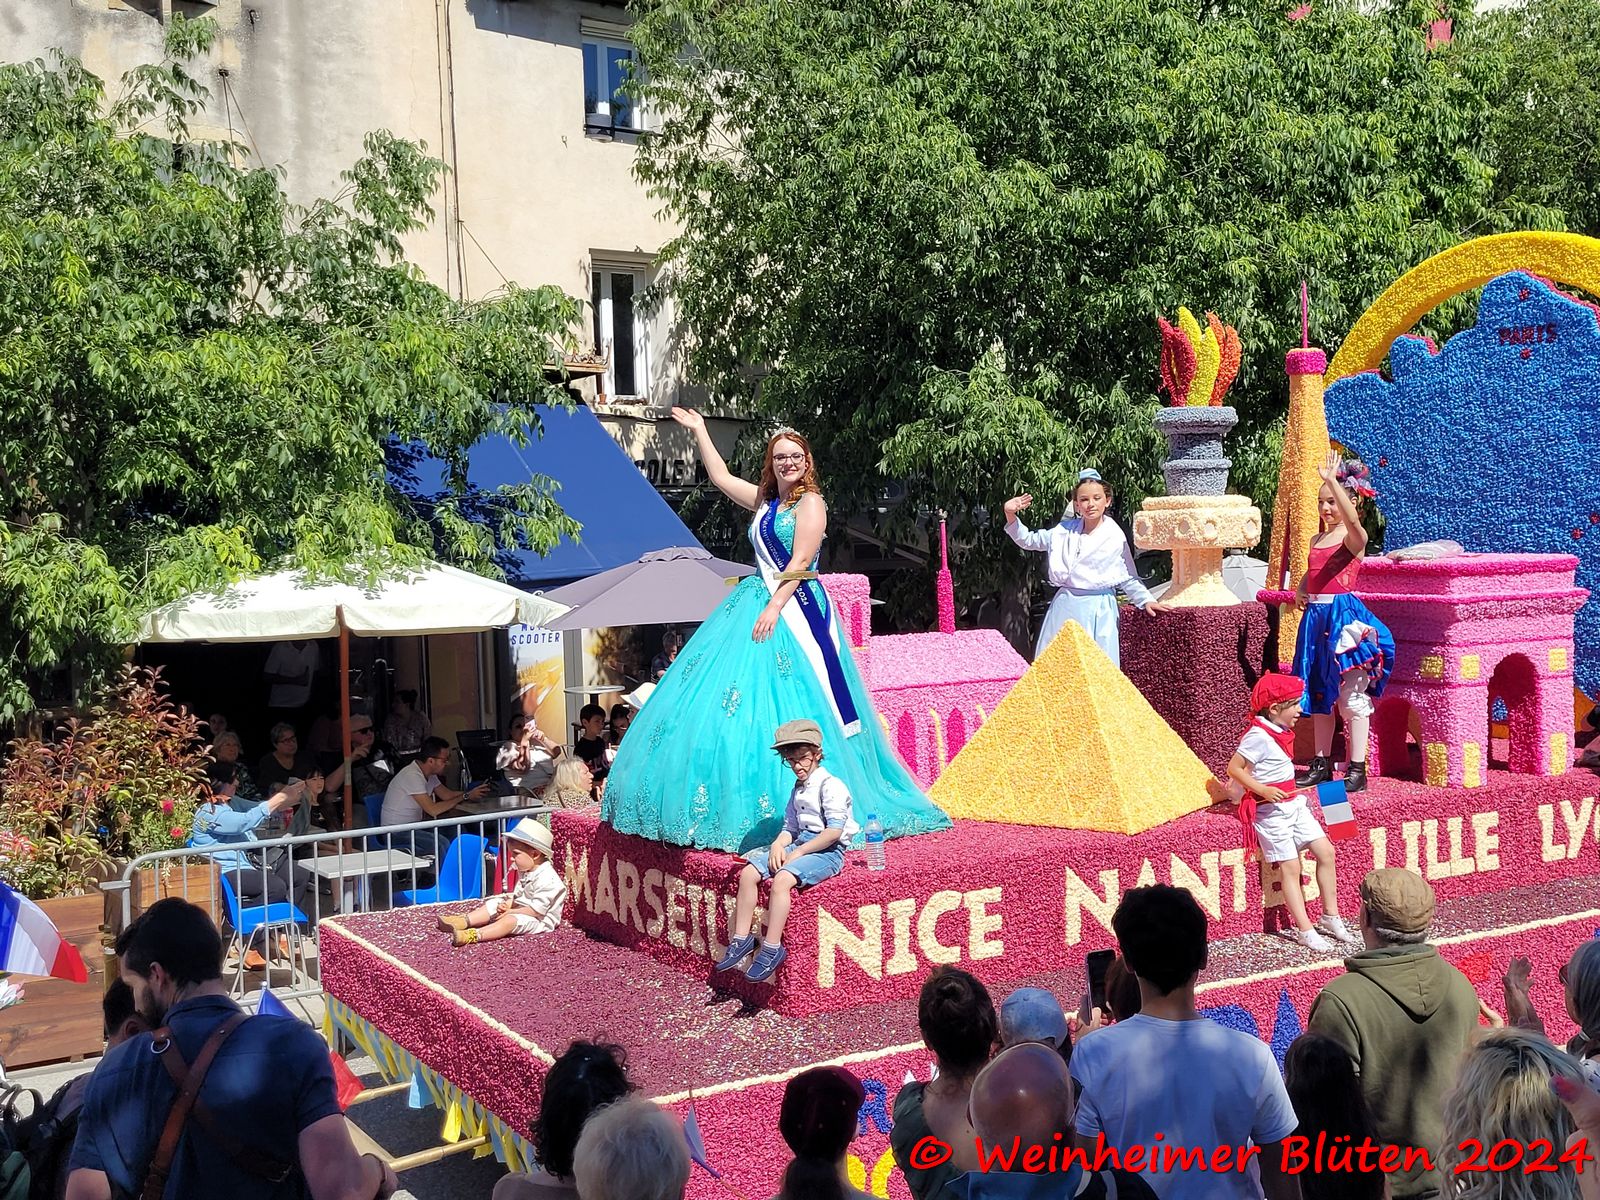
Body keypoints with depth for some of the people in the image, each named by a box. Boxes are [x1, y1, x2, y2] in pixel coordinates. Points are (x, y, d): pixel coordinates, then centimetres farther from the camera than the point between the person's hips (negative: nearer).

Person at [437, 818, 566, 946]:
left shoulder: (546, 878, -25)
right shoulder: (525, 871, 8)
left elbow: (537, 910, -27)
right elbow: (517, 894, 16)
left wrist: (510, 911, -19)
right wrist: (507, 905, -6)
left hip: (540, 920, -11)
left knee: (509, 921, -32)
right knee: (492, 905, 4)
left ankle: (474, 935, -47)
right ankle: (464, 921, -12)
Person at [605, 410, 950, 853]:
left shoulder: (810, 502, -4)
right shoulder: (765, 501, 18)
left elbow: (800, 563, -13)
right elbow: (721, 477, 30)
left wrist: (774, 608, -21)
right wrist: (699, 431, 33)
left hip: (792, 609, -8)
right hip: (755, 604, 8)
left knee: (786, 704, -13)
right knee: (734, 702, 4)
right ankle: (733, 802, 8)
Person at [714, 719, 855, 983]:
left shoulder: (831, 785, -9)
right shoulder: (797, 789, 19)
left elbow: (834, 831, -19)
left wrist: (797, 853, -18)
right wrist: (778, 845, -5)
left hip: (827, 850, -9)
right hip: (800, 843, 9)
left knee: (781, 880, -32)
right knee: (748, 874, -9)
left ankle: (772, 948, -28)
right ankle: (741, 938, -6)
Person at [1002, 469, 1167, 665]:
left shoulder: (1116, 537, 0)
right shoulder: (1065, 530, 7)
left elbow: (1128, 578, 8)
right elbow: (1028, 540, 16)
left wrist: (1146, 599, -4)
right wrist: (1011, 515, 3)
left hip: (1097, 611, -3)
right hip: (1064, 607, 3)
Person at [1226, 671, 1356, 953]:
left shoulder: (1279, 732, 9)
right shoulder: (1258, 736, -18)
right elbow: (1234, 768, -20)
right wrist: (1263, 790, -26)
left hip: (1292, 803, 9)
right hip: (1270, 810, -9)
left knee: (1325, 851, 5)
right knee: (1290, 867, -7)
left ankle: (1330, 916, 16)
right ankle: (1305, 930, -3)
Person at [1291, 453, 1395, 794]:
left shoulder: (1353, 537, -8)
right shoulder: (1317, 540, 14)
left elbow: (1352, 519, -31)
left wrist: (1332, 481, -35)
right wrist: (1300, 590, 7)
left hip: (1345, 618, -8)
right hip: (1317, 617, 8)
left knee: (1351, 696, -4)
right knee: (1319, 695, 14)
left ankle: (1357, 769, 2)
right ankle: (1321, 763, 23)